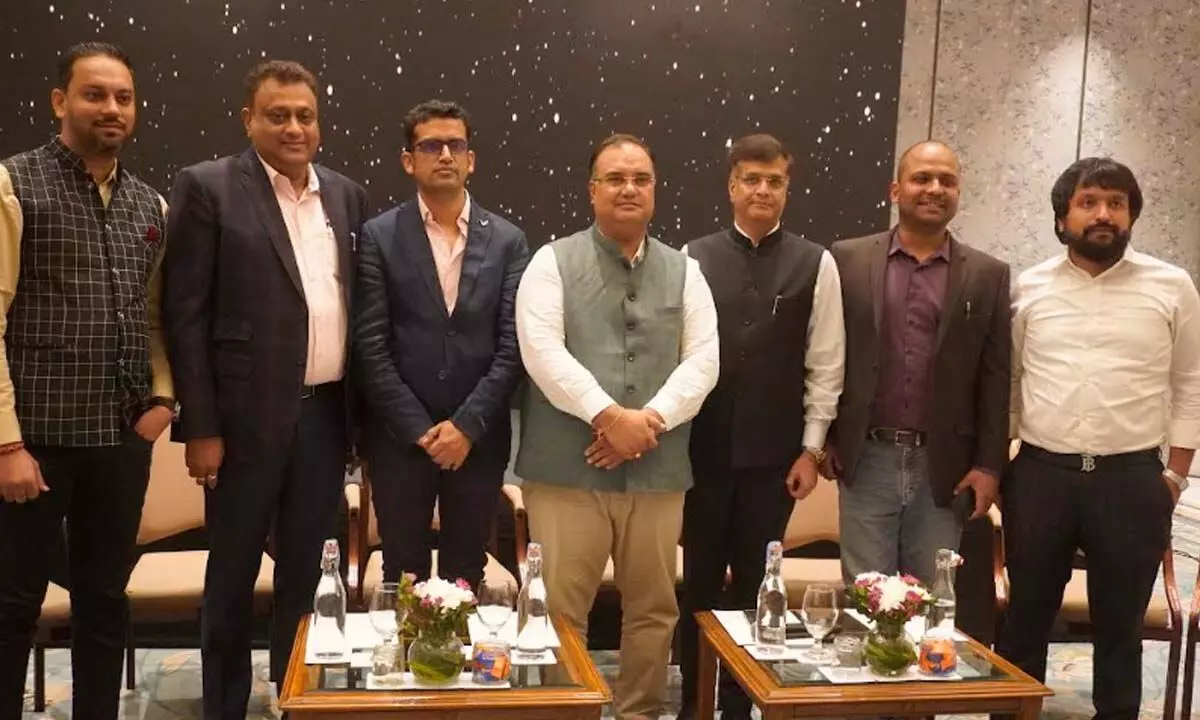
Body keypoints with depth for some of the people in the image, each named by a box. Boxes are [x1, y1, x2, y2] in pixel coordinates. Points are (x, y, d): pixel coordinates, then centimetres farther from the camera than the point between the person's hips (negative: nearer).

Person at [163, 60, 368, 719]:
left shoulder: (346, 195, 10)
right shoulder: (207, 188, -4)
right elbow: (186, 314, -7)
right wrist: (200, 427, -12)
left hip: (326, 413, 4)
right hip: (246, 417, -4)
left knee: (304, 572, 13)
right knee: (233, 576, 8)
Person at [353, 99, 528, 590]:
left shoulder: (507, 241, 4)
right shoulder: (379, 237, 0)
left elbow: (514, 346, -1)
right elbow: (371, 347, -5)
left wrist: (467, 425, -10)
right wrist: (420, 429, -10)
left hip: (479, 437, 1)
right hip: (400, 438, -1)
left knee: (465, 578, 11)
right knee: (404, 578, 8)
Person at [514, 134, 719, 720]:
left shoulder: (685, 272, 12)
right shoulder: (553, 262, 3)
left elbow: (703, 360, 4)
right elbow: (542, 351, -9)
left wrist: (650, 419, -11)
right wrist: (610, 416, -16)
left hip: (657, 470, 3)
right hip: (568, 468, -3)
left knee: (653, 607, 11)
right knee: (559, 609, 0)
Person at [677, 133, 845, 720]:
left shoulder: (816, 265, 1)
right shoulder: (694, 258, 0)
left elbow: (825, 366, 1)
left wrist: (811, 449, -2)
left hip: (774, 453, 0)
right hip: (702, 448, 0)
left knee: (753, 585, 10)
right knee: (698, 582, 11)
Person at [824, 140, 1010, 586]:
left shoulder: (988, 276, 4)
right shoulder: (849, 260, 3)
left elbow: (996, 378, 4)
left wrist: (989, 464, 0)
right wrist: (823, 440, 4)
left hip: (944, 466, 1)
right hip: (867, 460, 0)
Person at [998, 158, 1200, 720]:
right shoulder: (1029, 287, 4)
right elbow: (1006, 381, 8)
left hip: (1133, 480, -1)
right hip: (1039, 474, 1)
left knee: (1120, 627, 11)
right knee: (1024, 619, 12)